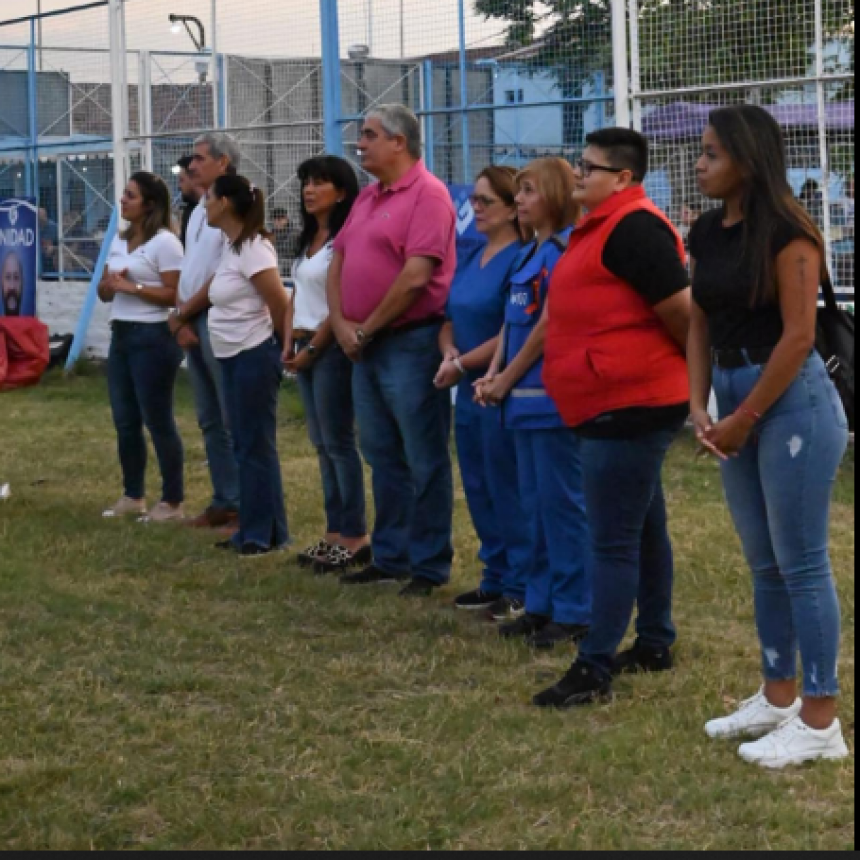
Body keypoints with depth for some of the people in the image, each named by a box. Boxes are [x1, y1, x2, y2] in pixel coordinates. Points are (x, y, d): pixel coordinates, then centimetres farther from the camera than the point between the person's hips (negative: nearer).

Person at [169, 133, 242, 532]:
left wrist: (180, 315, -8)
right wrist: (183, 321, 0)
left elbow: (222, 278, -17)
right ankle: (224, 502, 19)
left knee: (235, 422, -5)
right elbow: (190, 272, 15)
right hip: (192, 324, 9)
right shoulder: (200, 210, 15)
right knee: (210, 421, 12)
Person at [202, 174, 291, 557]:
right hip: (234, 357, 10)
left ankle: (264, 534, 1)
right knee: (245, 444, 12)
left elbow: (280, 304, -18)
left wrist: (282, 346, -6)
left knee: (257, 445, -4)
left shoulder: (252, 248, -17)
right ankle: (253, 530, 19)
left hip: (254, 357, -10)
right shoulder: (231, 247, 12)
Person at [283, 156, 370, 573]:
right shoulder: (309, 239, 15)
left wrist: (313, 349, -13)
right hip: (306, 348, 9)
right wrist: (290, 343, 6)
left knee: (338, 442, -7)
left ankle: (354, 537, -3)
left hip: (332, 348, -9)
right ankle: (335, 533, 15)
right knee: (322, 444, 10)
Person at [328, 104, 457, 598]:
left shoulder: (427, 194, -12)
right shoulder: (367, 198, 16)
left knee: (424, 461, -1)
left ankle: (431, 567, 5)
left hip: (411, 343, -9)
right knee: (384, 457, 15)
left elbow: (416, 276, -20)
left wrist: (367, 328, -12)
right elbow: (339, 263, 16)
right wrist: (342, 324, 0)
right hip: (365, 347, 9)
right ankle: (390, 558, 23)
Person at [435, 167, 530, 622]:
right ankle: (495, 579, 24)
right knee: (479, 489, 14)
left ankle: (522, 588, 5)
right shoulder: (470, 257, 12)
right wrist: (449, 353, -3)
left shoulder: (520, 260, -14)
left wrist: (462, 365, -12)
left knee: (507, 490, -3)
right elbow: (451, 318, 18)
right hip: (470, 391, 9)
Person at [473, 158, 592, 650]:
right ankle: (542, 603, 20)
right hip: (525, 396, 9)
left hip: (554, 395, -9)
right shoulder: (532, 252, 16)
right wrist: (494, 375, 4)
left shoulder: (565, 248, -11)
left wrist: (508, 378, -9)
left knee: (562, 502, -5)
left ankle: (575, 612, 1)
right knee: (535, 504, 13)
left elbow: (549, 323, -15)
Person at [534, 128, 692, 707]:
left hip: (631, 404, -11)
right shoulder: (608, 226, 15)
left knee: (612, 541, -8)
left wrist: (694, 367, -7)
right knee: (644, 528, 17)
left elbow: (680, 310, -21)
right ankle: (655, 644, 27)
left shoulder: (632, 228, -18)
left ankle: (595, 668, -5)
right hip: (624, 403, 11)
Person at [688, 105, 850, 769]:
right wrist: (701, 406, 1)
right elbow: (701, 325, 13)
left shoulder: (786, 231, -14)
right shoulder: (709, 233, 9)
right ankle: (779, 698, 25)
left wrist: (745, 417, -13)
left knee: (801, 564, -3)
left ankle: (820, 721, 3)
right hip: (735, 400, 8)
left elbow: (797, 336, -17)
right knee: (764, 563, 14)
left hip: (791, 400, -8)